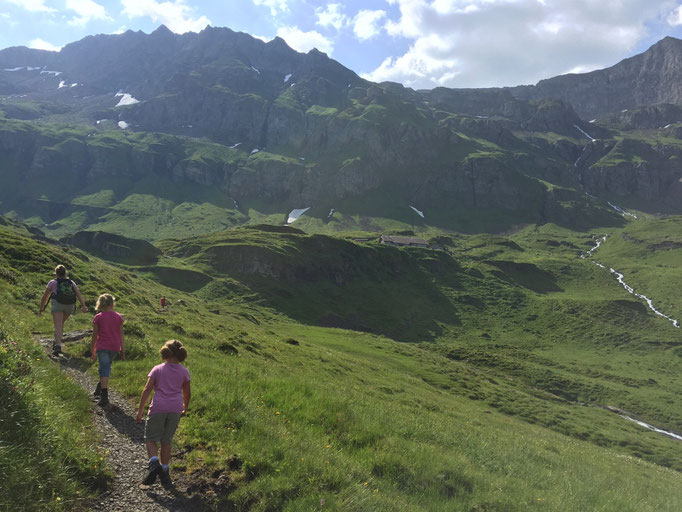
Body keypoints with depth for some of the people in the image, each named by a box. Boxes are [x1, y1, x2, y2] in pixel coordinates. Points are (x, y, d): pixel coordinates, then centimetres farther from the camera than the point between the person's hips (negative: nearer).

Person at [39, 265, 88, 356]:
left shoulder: (53, 282, 16)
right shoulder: (71, 282, 21)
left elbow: (45, 297, 19)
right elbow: (78, 294, 5)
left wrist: (41, 308, 31)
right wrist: (83, 306, -6)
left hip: (58, 304, -3)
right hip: (70, 306, 3)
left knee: (58, 326, -12)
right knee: (61, 323, 27)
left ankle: (58, 346, -29)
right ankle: (57, 341, 32)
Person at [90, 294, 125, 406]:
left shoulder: (98, 318, -2)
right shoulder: (118, 317, 3)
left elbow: (94, 335, 2)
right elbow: (121, 335, 4)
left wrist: (92, 350, 11)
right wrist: (123, 350, 9)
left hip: (102, 347, -2)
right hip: (115, 347, 3)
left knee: (104, 370, -4)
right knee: (107, 368, 21)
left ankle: (104, 396, -11)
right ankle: (99, 389, 28)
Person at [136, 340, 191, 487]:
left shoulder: (157, 369, 4)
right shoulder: (184, 372, 8)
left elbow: (147, 390, -3)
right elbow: (187, 393, 12)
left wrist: (140, 410, 0)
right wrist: (185, 408, 29)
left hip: (158, 408, -2)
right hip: (175, 409, 2)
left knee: (151, 439, 9)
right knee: (166, 441, 14)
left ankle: (154, 463, -16)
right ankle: (164, 472, 15)